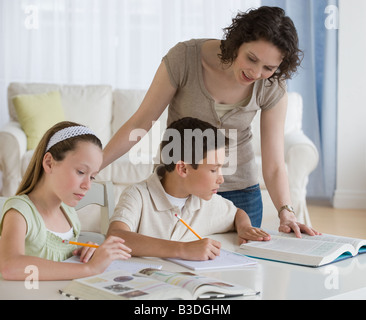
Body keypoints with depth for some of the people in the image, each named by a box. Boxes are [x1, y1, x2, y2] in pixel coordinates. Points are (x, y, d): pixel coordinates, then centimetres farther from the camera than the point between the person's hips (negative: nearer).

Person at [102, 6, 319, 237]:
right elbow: (140, 124, -12)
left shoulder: (272, 87, -14)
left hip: (239, 193, 1)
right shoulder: (184, 58, -20)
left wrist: (286, 212, -27)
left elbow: (274, 165, -12)